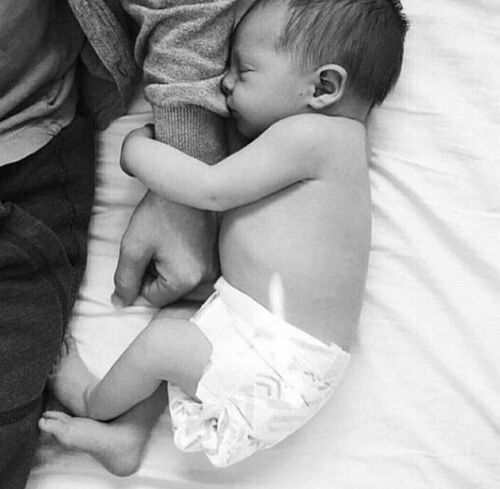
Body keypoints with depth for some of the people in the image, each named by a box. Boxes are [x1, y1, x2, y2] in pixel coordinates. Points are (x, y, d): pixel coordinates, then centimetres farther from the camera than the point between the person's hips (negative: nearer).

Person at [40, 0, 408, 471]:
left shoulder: (313, 134, -20)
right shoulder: (319, 142, 12)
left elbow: (210, 190, -19)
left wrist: (136, 150, -5)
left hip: (280, 362, -10)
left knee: (160, 342, -11)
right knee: (168, 323, 16)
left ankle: (91, 403, 19)